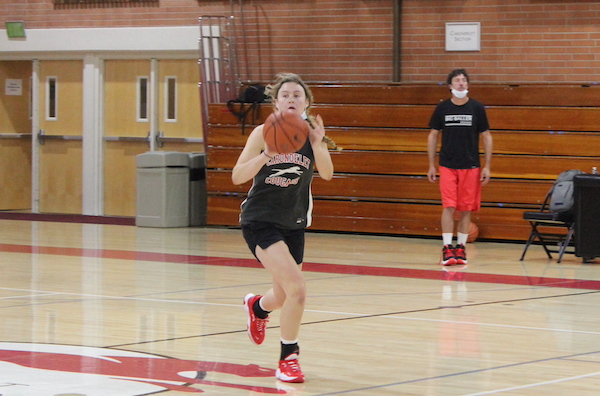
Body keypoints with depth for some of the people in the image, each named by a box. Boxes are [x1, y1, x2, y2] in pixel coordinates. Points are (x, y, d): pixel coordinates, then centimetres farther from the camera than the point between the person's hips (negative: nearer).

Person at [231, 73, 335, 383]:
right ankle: (288, 359, -6)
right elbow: (237, 176, -14)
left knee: (284, 298, 15)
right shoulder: (264, 132, -9)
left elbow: (327, 173, -15)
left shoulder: (311, 132, 0)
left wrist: (317, 144, -32)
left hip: (293, 224, 5)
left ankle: (257, 307, 53)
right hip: (260, 220, -5)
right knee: (297, 289, -22)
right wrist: (266, 155, -28)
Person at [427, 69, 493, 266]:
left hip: (470, 167, 0)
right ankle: (447, 248, -7)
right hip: (447, 166, 0)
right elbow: (433, 136, 9)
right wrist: (431, 166, 6)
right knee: (448, 207, -8)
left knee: (466, 209, 4)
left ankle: (460, 248, 14)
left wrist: (487, 166, -1)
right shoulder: (442, 108, 2)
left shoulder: (477, 108, 0)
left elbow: (487, 137, 5)